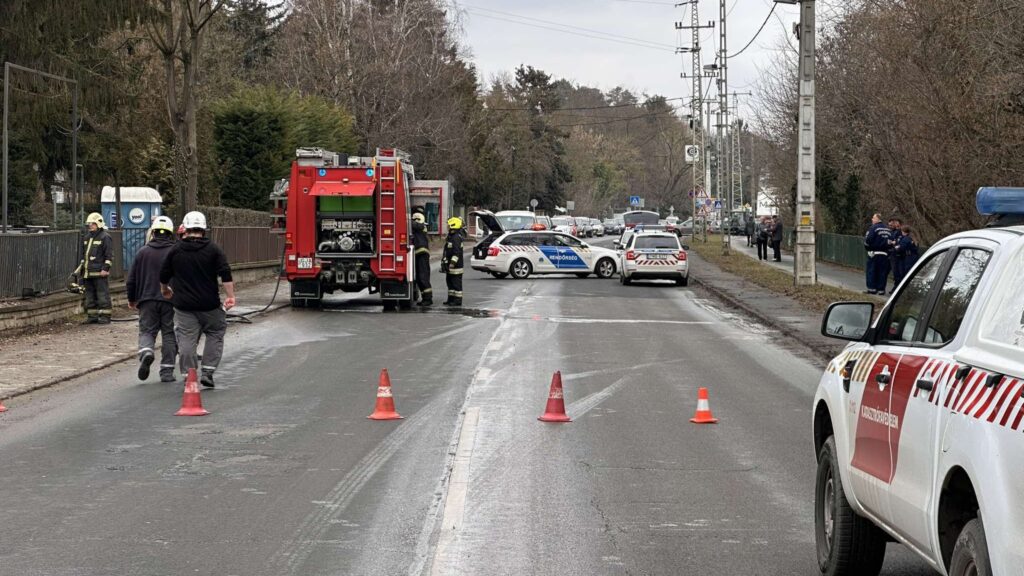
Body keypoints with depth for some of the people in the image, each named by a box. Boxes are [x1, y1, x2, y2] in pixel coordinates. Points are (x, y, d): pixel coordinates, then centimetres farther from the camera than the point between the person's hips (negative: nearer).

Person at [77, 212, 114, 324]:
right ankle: (92, 316, 15)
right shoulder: (87, 237, 19)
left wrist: (105, 268, -17)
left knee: (102, 295, -6)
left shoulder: (105, 237, -6)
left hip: (100, 273, -8)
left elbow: (109, 255, -10)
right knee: (90, 295, 10)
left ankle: (105, 316, -3)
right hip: (88, 273, 8)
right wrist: (81, 267, 21)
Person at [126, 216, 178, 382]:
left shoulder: (143, 252, 5)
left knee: (146, 331, 8)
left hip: (147, 300, 1)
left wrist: (132, 299, 23)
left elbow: (131, 279, 9)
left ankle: (146, 351, -23)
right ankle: (167, 371, 5)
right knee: (169, 334, 6)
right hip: (171, 300, -1)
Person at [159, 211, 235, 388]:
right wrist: (230, 296, -7)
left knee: (186, 340, 3)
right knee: (215, 336, 13)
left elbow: (164, 275, 10)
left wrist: (165, 290, 29)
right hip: (209, 304, -1)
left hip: (184, 305, 1)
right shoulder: (213, 249, -2)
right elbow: (226, 275, -10)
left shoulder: (176, 250, 3)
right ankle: (207, 372, 5)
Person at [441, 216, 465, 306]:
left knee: (456, 283, -6)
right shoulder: (451, 237, 16)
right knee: (450, 282, 15)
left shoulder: (457, 238, -17)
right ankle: (451, 298, 21)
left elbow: (457, 252, -24)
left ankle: (457, 300, -3)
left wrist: (452, 263, -27)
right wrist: (444, 263, 26)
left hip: (456, 266, -11)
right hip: (450, 266, 11)